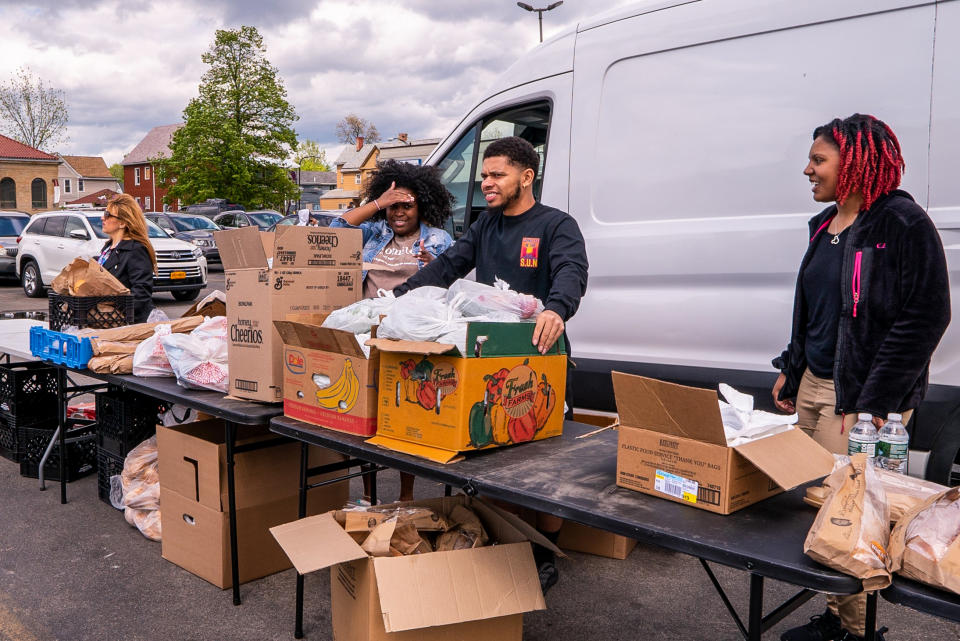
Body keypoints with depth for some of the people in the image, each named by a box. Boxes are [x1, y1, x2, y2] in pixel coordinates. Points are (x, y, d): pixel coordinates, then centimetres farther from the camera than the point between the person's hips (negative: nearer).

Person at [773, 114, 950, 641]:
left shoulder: (903, 223, -12)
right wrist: (790, 371, 18)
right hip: (815, 384, 8)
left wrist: (874, 402, -18)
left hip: (864, 397, -8)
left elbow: (926, 317, -16)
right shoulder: (825, 226, 12)